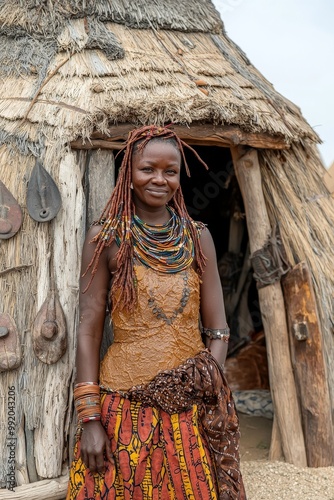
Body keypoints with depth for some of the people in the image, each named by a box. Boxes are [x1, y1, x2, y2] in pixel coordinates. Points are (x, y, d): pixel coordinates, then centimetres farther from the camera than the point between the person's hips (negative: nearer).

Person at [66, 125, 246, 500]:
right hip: (125, 407, -2)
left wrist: (207, 383, -11)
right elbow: (88, 330, -4)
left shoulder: (198, 237, 3)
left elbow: (217, 328, 3)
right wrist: (89, 419, -8)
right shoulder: (105, 237, -3)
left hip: (193, 408, 2)